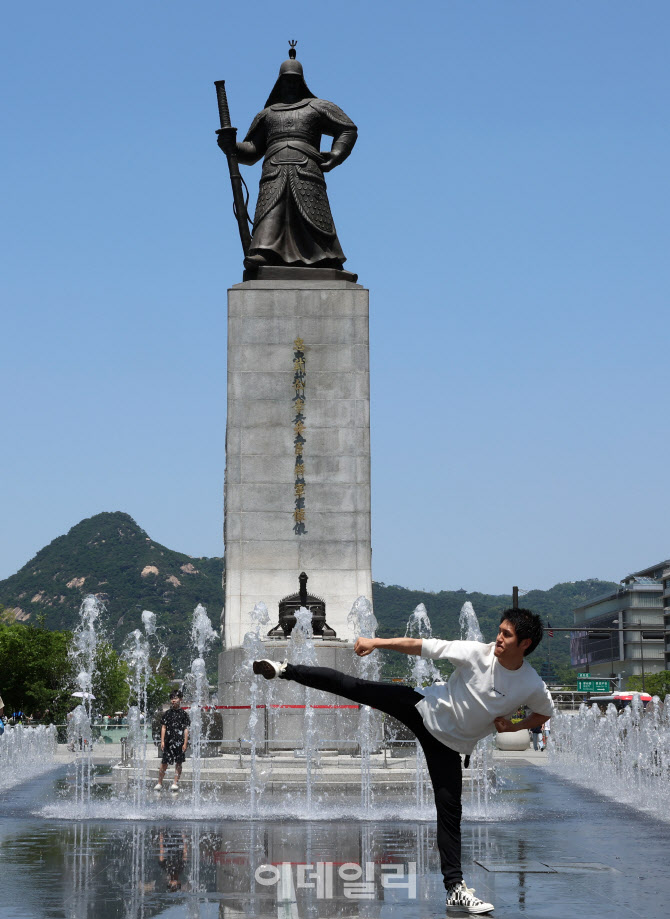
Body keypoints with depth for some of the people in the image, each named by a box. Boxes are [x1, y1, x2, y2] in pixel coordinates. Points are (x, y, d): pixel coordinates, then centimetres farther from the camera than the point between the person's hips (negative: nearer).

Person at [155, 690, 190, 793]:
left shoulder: (183, 714, 4)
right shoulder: (167, 713, 8)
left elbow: (186, 729, 2)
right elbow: (163, 727, 7)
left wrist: (185, 743, -4)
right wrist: (162, 741, 0)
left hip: (179, 742, -1)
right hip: (168, 741, 1)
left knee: (178, 763, 2)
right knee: (164, 763, 0)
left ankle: (175, 783, 9)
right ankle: (159, 782, 9)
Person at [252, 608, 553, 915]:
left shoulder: (533, 687, -15)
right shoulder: (478, 653, -19)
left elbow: (545, 713, 8)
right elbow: (421, 646, -15)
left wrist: (514, 727, -10)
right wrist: (376, 642, -17)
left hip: (450, 742, 0)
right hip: (425, 707, 0)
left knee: (450, 809, -2)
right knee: (355, 687, -8)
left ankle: (456, 888, 3)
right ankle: (285, 670, 6)